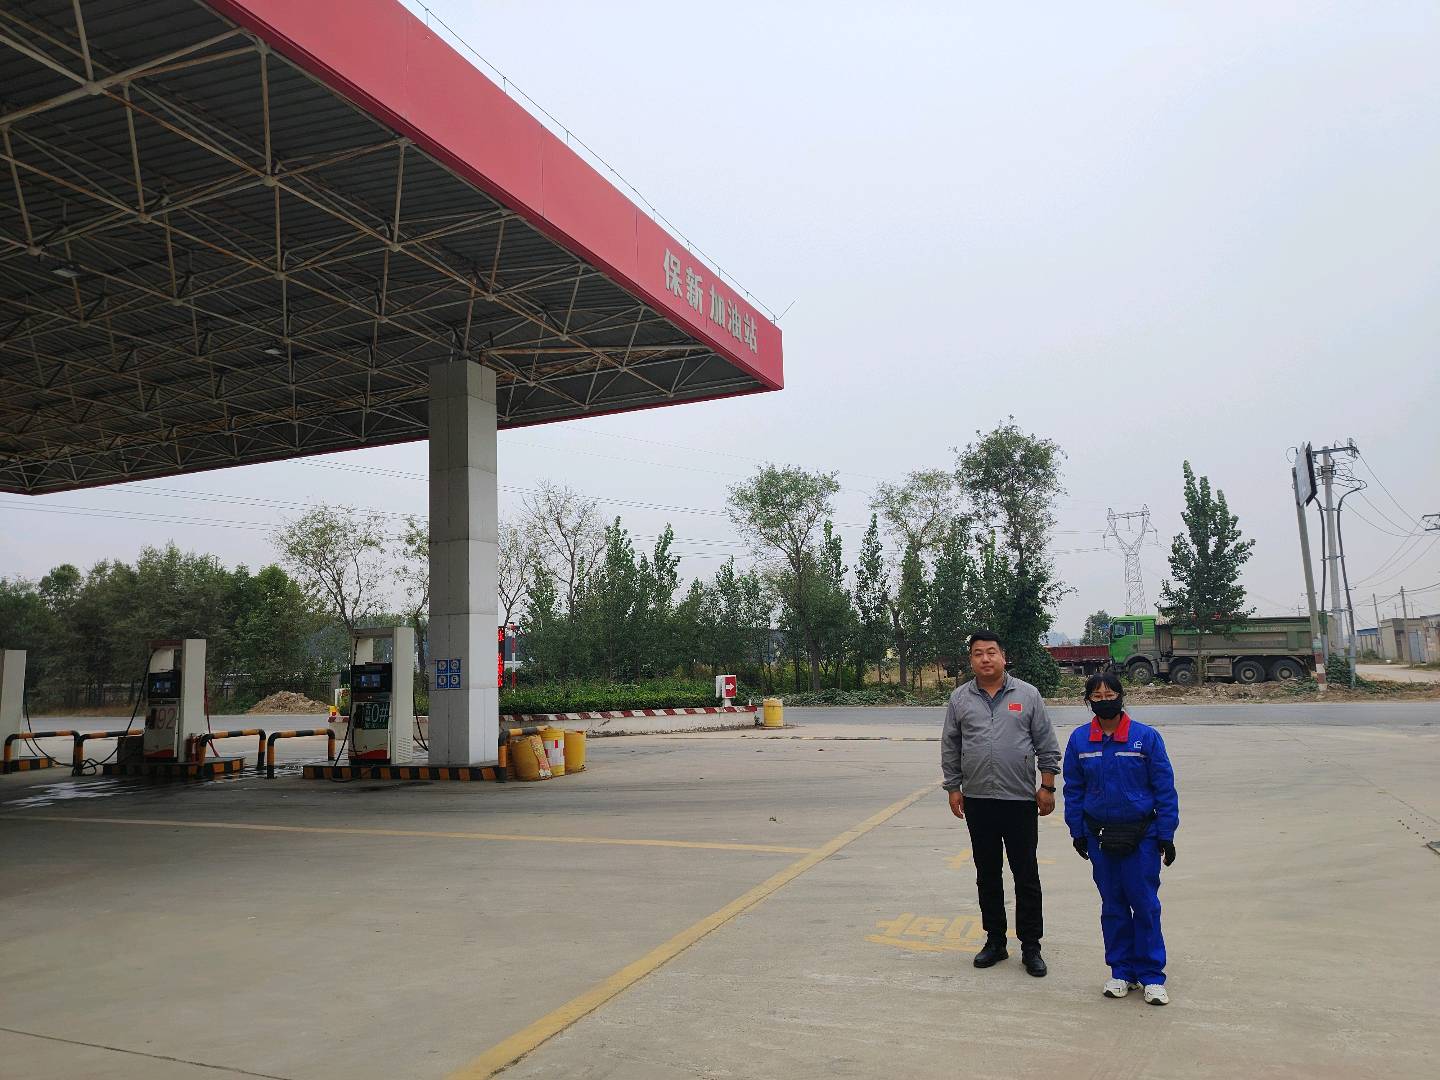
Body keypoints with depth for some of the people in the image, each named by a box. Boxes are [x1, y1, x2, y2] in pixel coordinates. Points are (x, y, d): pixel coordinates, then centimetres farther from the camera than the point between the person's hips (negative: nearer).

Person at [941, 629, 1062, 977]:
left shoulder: (1027, 695, 0)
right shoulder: (960, 698, 4)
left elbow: (1047, 746, 2)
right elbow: (950, 749, 8)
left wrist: (1047, 786, -2)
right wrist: (953, 788, 4)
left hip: (1020, 801, -2)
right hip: (977, 801, 2)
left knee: (1026, 877, 4)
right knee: (987, 875, 12)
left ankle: (1030, 947, 16)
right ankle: (995, 941, 24)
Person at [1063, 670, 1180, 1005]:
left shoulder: (1146, 737, -7)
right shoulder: (1079, 739, 0)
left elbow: (1164, 788, -3)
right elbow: (1073, 789, 6)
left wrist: (1166, 834, -4)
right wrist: (1077, 832, 5)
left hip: (1141, 835, -2)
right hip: (1099, 836, 2)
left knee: (1145, 904, 2)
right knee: (1112, 906, 11)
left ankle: (1152, 976, 16)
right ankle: (1121, 971, 24)